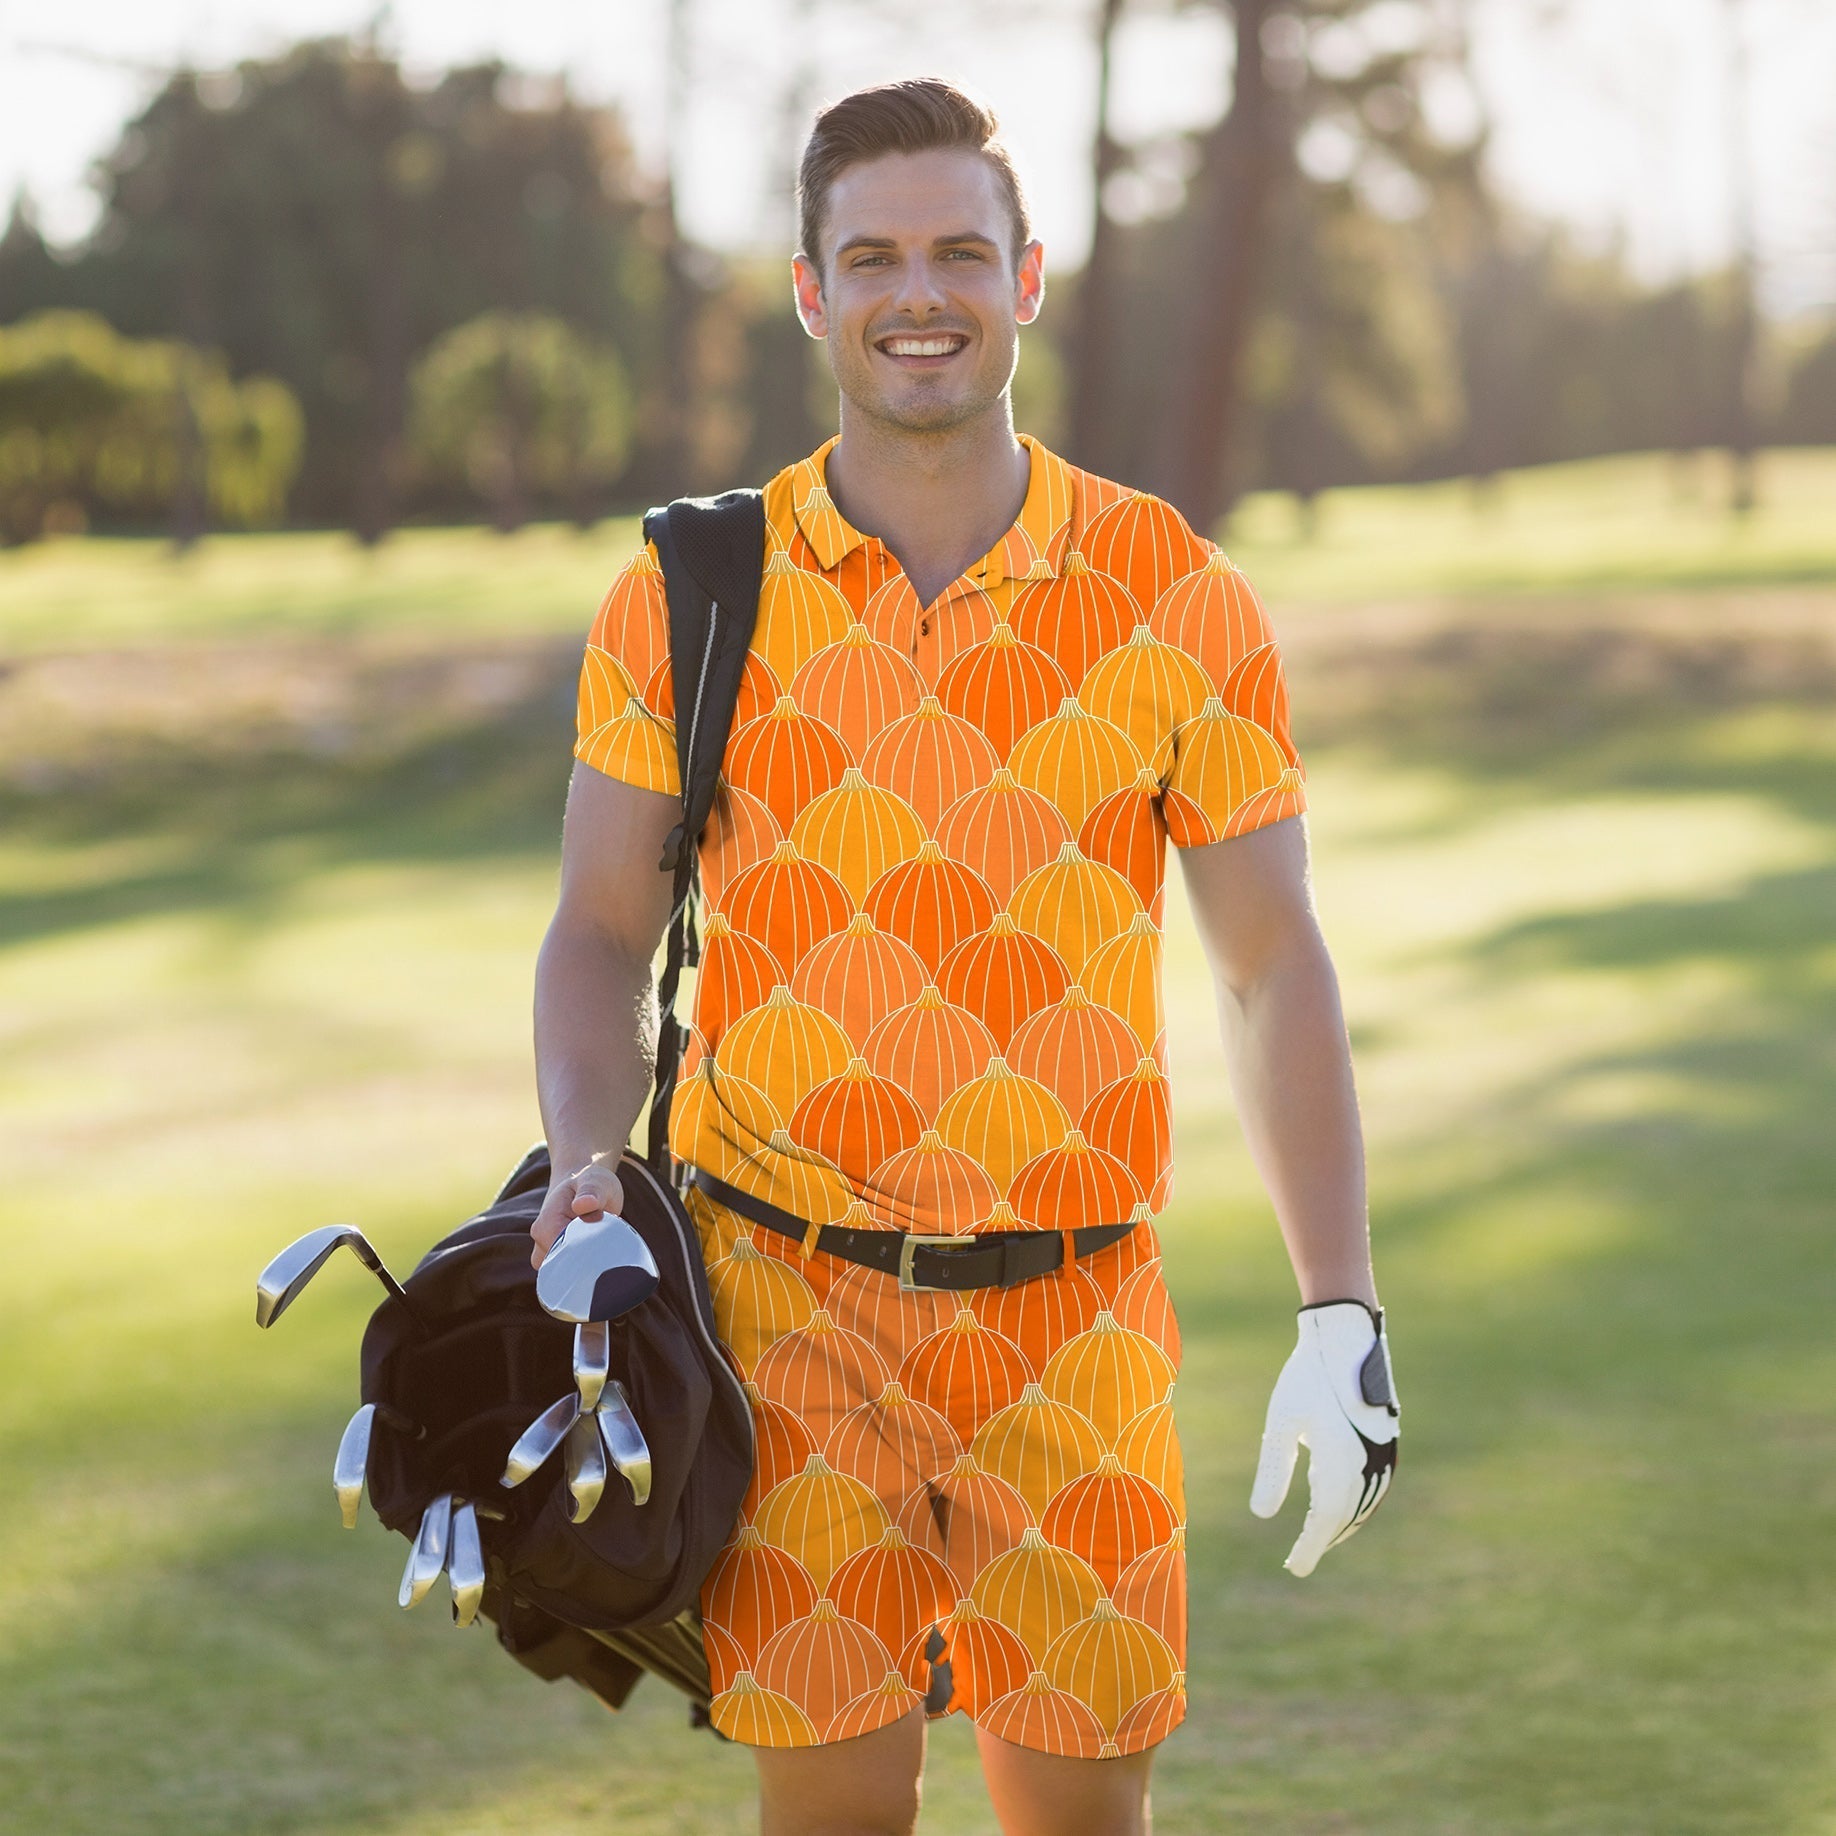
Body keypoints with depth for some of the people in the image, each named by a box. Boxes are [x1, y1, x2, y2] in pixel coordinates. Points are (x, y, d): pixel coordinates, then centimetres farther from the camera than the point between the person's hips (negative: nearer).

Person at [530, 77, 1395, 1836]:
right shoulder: (691, 600, 1)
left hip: (1074, 1312, 1)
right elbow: (604, 932, 9)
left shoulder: (1173, 599, 1)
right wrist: (584, 1166, -11)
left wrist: (1341, 1316, -1)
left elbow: (1271, 964, 5)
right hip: (788, 1297, 0)